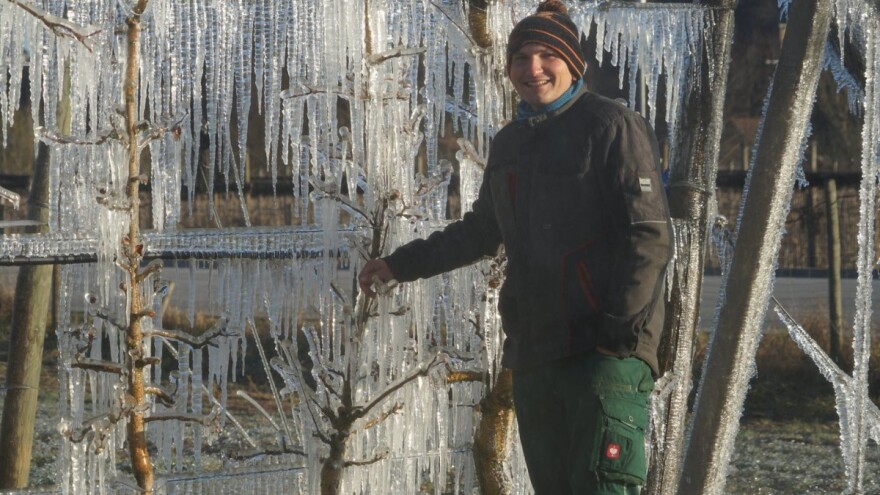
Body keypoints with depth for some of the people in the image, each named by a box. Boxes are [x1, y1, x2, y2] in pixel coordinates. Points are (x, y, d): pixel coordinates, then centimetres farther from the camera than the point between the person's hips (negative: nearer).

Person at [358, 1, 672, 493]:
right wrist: (401, 264, 41)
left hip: (605, 349, -7)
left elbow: (651, 236, -8)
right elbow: (482, 230, 37)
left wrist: (620, 325, -17)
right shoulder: (510, 144, 21)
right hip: (533, 354, 7)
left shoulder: (612, 127, -2)